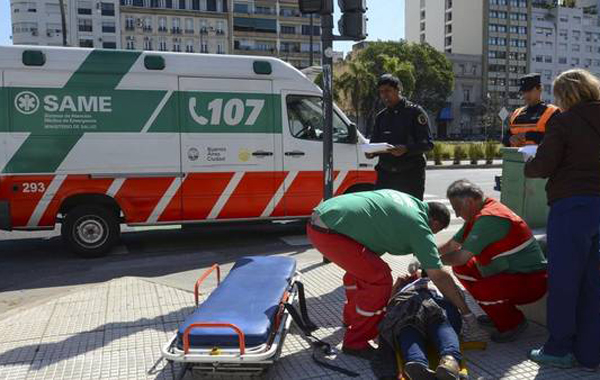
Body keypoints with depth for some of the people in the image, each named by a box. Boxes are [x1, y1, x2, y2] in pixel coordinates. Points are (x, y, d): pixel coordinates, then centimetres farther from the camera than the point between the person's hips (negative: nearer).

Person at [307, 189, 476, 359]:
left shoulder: (408, 199, 20)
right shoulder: (419, 226, -5)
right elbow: (439, 277, -5)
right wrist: (466, 312, 6)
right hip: (329, 231, -10)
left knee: (359, 265, 30)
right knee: (381, 279, -8)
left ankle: (351, 318, 45)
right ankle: (355, 342, 4)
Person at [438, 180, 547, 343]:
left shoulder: (489, 218, -26)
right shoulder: (478, 215, 6)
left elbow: (461, 257, -27)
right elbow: (452, 245, 12)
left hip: (531, 280, -10)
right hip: (509, 273, 10)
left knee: (481, 290, -34)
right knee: (461, 268, 5)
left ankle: (513, 322, -2)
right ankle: (498, 313, 16)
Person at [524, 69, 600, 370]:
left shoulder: (564, 122, -10)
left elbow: (543, 166, -11)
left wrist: (528, 165, 8)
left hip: (572, 206, -6)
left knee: (563, 280, 4)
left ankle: (559, 348, 13)